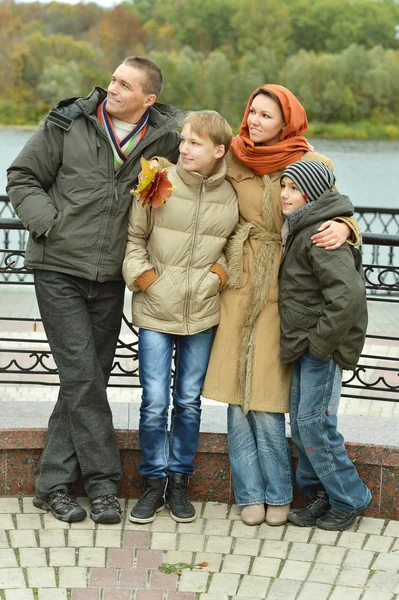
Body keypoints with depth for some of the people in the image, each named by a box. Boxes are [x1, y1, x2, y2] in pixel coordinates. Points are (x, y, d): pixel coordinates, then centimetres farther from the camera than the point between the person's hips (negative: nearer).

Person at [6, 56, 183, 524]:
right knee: (82, 375, -9)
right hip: (59, 269, -3)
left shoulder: (164, 137, 2)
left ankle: (52, 484, 16)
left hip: (110, 278, 3)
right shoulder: (67, 124, -2)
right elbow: (22, 178, 4)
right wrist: (50, 223, -11)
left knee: (87, 378, 6)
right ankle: (102, 482, 1)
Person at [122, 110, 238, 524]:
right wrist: (140, 273, -9)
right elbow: (133, 235, 2)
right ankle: (154, 482, 14)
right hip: (155, 310, -2)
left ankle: (179, 481, 23)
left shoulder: (230, 196, 0)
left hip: (201, 314, 2)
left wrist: (225, 269, 0)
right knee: (154, 401, -2)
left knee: (189, 400, 10)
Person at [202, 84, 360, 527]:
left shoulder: (313, 165, -1)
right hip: (238, 286, 2)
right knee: (236, 395, 2)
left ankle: (277, 495, 16)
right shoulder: (232, 159, 5)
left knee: (265, 400, -3)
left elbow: (337, 210, 4)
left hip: (283, 289, -2)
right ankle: (250, 494, 16)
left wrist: (342, 227, -18)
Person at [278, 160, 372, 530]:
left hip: (323, 347, -10)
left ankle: (349, 499, 9)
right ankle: (319, 496, 25)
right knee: (300, 422, 13)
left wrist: (319, 343, -21)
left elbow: (348, 296, -28)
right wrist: (299, 345, 14)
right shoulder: (298, 230, 13)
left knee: (313, 423, -6)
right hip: (306, 346, 10)